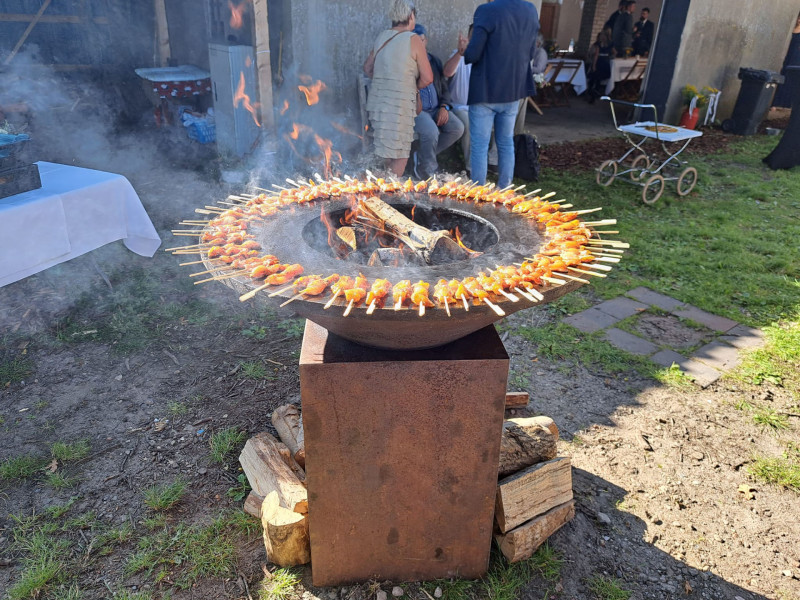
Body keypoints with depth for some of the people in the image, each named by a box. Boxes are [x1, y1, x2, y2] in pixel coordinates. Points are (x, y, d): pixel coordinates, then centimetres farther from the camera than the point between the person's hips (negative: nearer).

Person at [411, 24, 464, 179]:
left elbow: (444, 88, 18)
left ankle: (421, 157, -2)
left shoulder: (434, 61, 17)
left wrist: (444, 107, -1)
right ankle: (427, 171, -9)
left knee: (457, 128, -17)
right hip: (415, 110, -6)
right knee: (431, 131, -33)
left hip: (436, 110, 6)